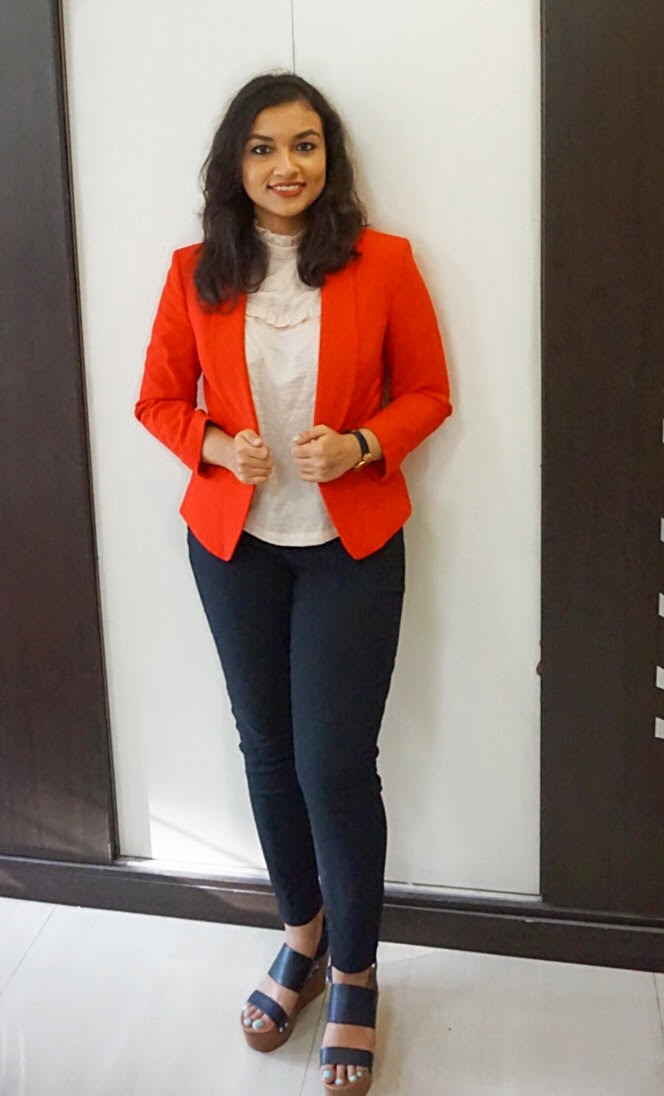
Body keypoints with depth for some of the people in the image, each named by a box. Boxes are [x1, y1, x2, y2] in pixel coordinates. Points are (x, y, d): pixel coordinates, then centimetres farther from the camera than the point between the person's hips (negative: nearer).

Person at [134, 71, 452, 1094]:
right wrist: (219, 448, -14)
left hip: (351, 546, -2)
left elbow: (428, 392, 0)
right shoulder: (197, 272, -1)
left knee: (335, 762, -3)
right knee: (267, 748, 14)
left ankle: (354, 975, 21)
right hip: (233, 544, 3)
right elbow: (160, 398, 6)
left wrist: (361, 446, -18)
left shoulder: (383, 262, -6)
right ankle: (303, 935, 38)